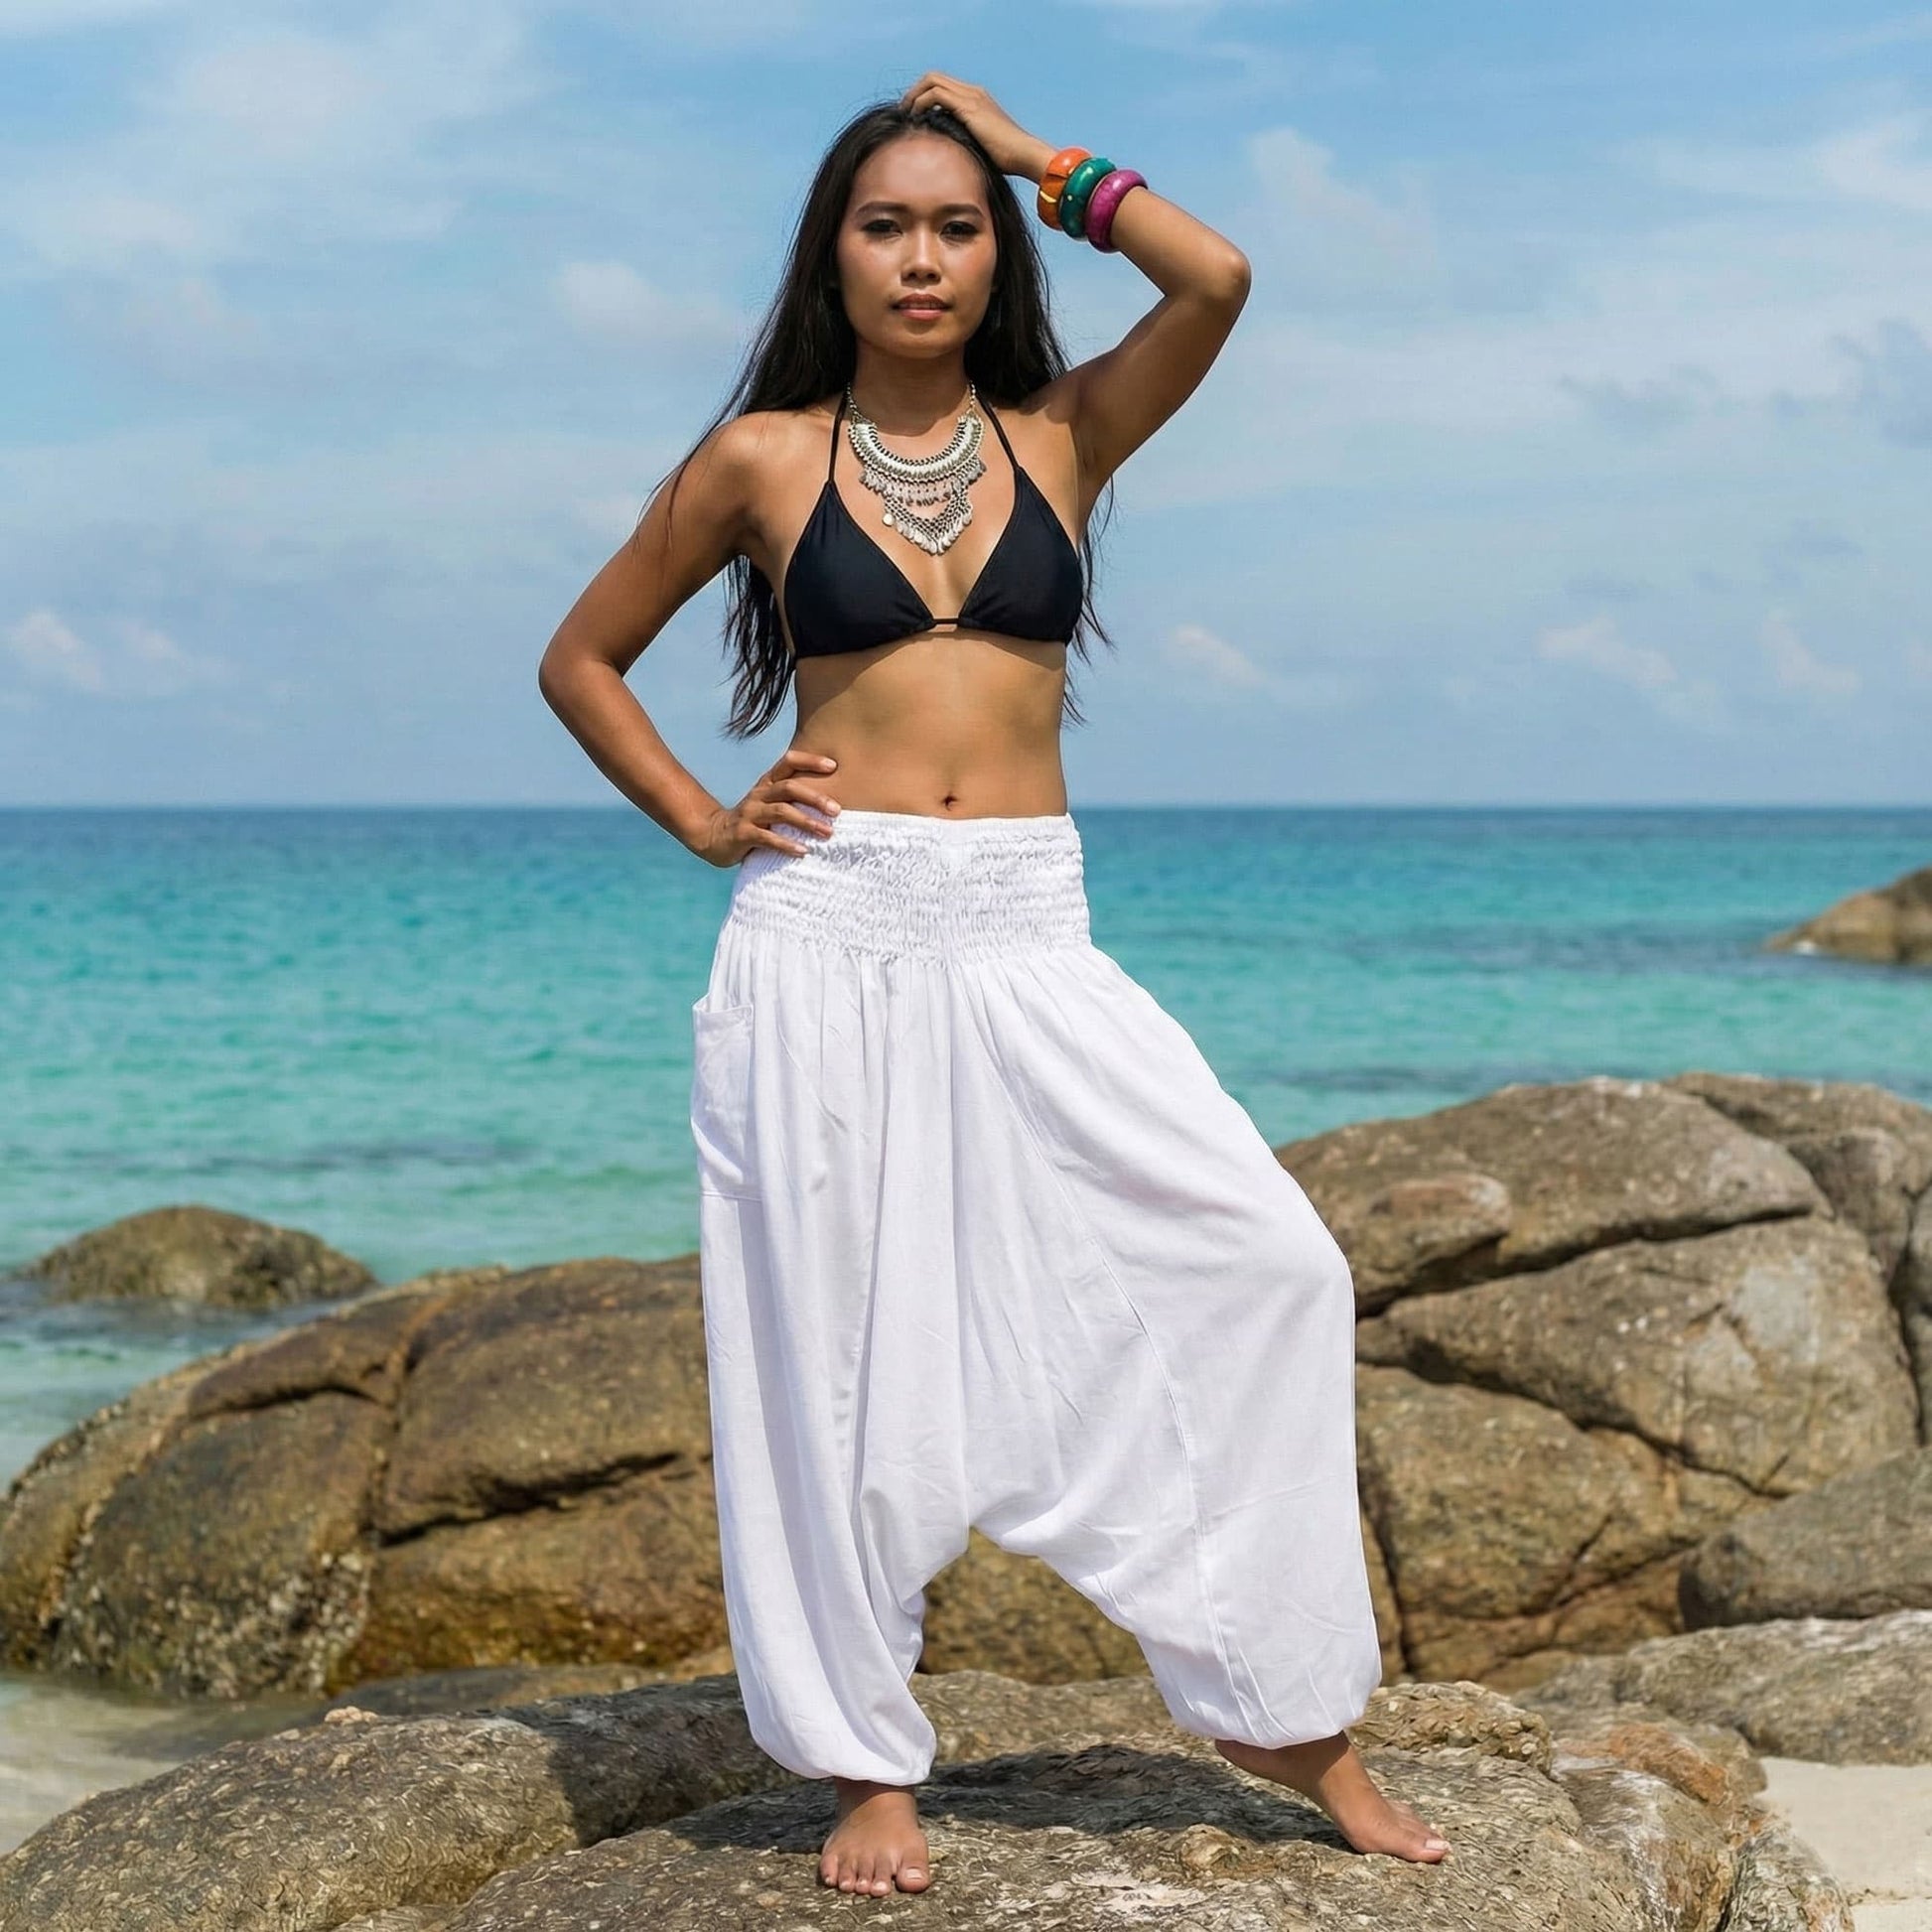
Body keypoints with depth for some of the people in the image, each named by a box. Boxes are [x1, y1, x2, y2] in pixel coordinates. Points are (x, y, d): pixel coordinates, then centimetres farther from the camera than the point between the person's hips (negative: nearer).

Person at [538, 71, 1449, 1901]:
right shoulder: (763, 458, 6)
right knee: (834, 1343, 1)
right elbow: (579, 661, 15)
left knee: (1264, 1263, -9)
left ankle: (1286, 1708, 5)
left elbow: (1216, 278, -8)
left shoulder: (1061, 435, 10)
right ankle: (865, 1763, 16)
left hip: (1028, 942, 1)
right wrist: (704, 824, 4)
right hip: (825, 939, -1)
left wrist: (1039, 159, 5)